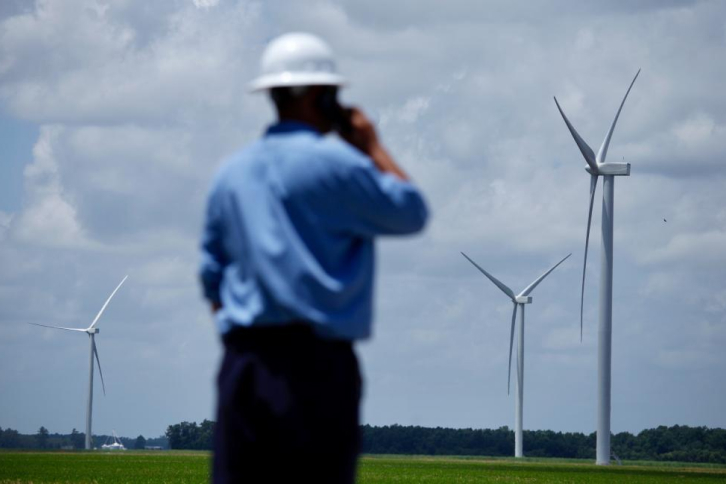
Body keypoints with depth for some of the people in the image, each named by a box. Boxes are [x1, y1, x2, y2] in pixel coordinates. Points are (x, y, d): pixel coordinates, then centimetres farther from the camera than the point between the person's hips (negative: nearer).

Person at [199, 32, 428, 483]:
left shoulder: (232, 172, 14)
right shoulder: (334, 163, -6)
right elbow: (412, 212, 3)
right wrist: (372, 146, 12)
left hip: (243, 362, 6)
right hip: (316, 361, -6)